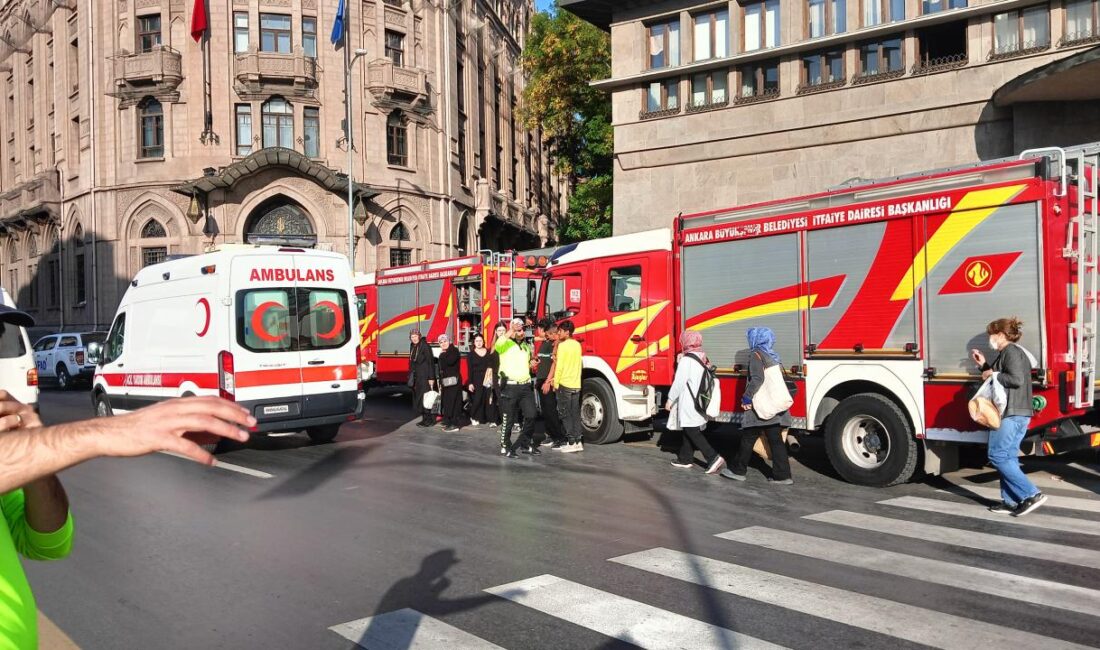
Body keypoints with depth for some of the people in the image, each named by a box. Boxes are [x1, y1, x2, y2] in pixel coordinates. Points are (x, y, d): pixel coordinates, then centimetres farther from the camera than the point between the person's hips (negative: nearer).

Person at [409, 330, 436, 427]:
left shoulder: (425, 346, -12)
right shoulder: (413, 347, 11)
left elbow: (430, 362, -15)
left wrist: (431, 378, -19)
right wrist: (411, 375, 14)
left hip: (425, 376, -8)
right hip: (417, 377, 8)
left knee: (425, 397, -7)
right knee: (418, 397, 9)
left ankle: (429, 419, -1)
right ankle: (425, 418, 16)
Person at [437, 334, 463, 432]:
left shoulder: (454, 350, -7)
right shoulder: (443, 354, 18)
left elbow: (450, 361, -27)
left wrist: (442, 355, -9)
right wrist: (440, 383, 19)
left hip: (453, 381, -9)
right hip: (445, 382, 9)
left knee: (452, 402, -11)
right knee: (446, 402, 11)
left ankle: (455, 424, -11)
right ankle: (448, 422, 18)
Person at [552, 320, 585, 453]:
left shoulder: (562, 345, -11)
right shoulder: (577, 345, 10)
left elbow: (559, 366, -13)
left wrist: (556, 383, -5)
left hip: (564, 384, -7)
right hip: (576, 384, 7)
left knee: (565, 414, -1)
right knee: (575, 414, 10)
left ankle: (571, 443, -3)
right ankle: (578, 441, 9)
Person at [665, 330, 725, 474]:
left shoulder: (687, 360, -16)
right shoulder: (703, 359, 9)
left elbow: (679, 383, -16)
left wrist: (670, 400, -6)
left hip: (689, 404, -9)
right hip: (701, 402, 9)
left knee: (692, 432, -5)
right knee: (689, 431, 17)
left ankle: (713, 457, -15)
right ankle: (685, 459, 24)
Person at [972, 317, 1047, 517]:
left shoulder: (1011, 351, -12)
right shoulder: (1011, 352, 20)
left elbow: (1016, 380, -24)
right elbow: (1001, 378, 26)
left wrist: (993, 375, -13)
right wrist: (984, 365, 19)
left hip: (1011, 413, -11)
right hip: (1018, 413, 11)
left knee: (997, 456, -9)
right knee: (1008, 457, 10)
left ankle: (1031, 494, -12)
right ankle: (1012, 501, 10)